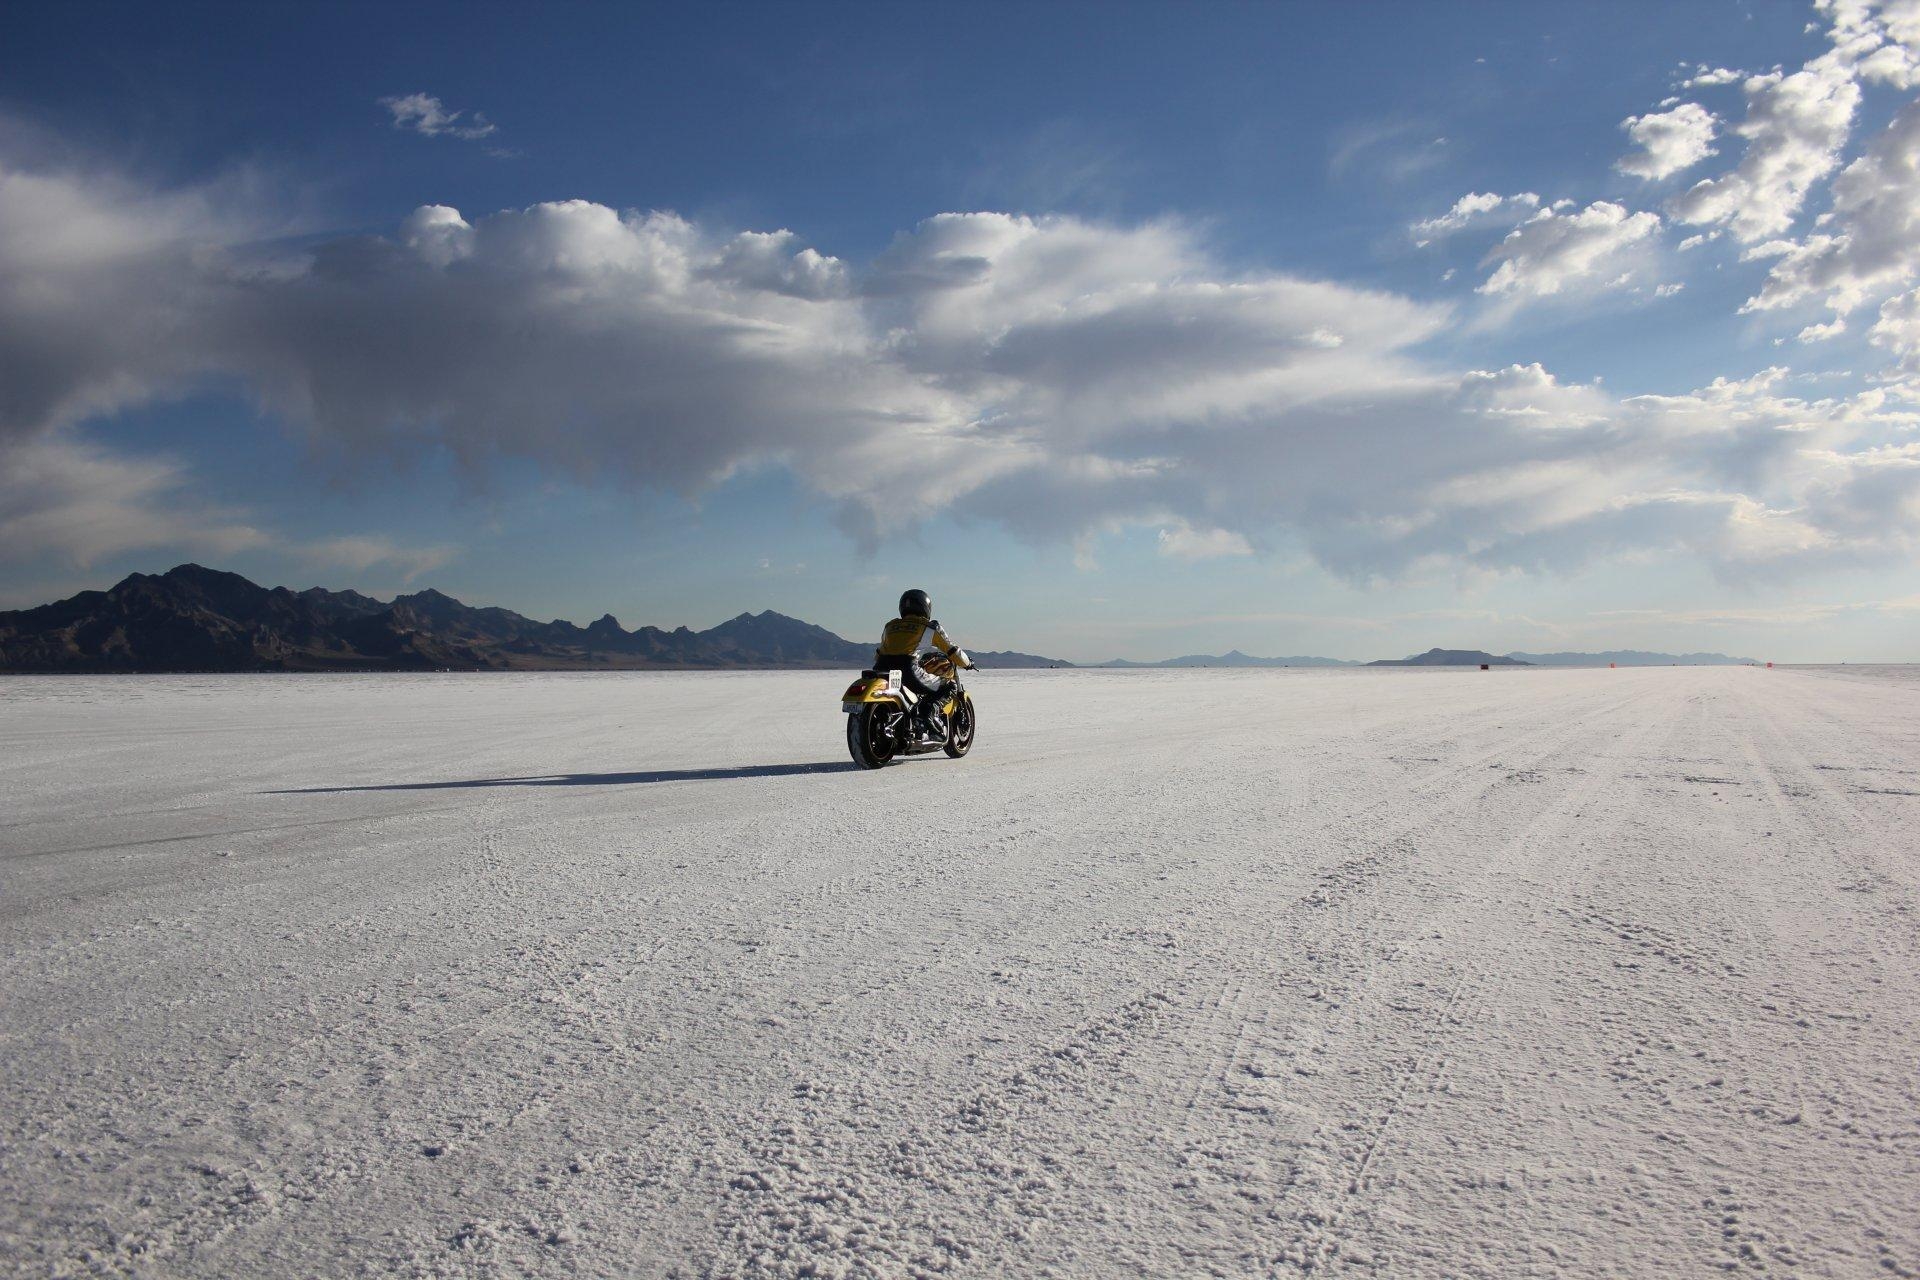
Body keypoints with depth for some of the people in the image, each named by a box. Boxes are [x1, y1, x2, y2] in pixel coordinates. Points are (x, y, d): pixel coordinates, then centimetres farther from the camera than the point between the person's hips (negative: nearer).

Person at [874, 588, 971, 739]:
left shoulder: (890, 626, 24)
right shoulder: (930, 627, 12)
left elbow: (878, 654, 33)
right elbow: (952, 649, 20)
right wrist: (968, 662, 39)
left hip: (882, 670, 5)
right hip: (910, 673, -5)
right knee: (948, 686, 11)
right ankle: (931, 711, -15)